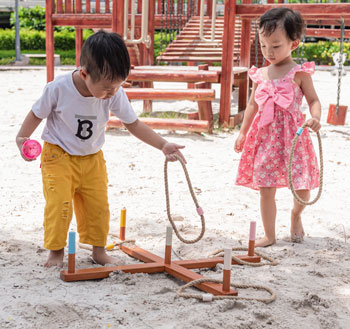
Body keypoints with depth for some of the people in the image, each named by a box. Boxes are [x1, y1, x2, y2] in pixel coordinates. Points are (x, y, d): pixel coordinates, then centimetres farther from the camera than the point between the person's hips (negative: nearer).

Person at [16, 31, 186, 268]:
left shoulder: (115, 94, -18)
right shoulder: (58, 89, -25)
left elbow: (133, 124, -7)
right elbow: (37, 114, -8)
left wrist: (163, 145, -15)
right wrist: (22, 138, -24)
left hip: (93, 158, 3)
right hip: (59, 156, -3)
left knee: (99, 205, 5)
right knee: (58, 205, -9)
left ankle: (99, 250, 22)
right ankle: (56, 252, 9)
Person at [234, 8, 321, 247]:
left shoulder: (299, 73, -4)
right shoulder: (260, 75, 7)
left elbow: (313, 100, -3)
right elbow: (253, 105, 16)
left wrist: (315, 118, -23)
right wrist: (243, 133, 17)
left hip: (293, 135, -3)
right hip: (265, 136, 3)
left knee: (302, 187, 0)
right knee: (266, 189, 2)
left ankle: (296, 215, 34)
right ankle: (269, 236, 16)